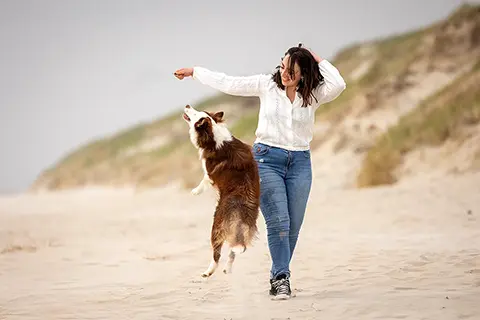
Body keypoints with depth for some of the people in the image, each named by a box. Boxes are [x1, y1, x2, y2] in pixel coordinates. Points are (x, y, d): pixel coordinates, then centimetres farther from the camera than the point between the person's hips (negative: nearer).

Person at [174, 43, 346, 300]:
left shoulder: (314, 95, 0)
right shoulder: (267, 84, 0)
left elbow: (338, 85, -19)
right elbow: (229, 83, 7)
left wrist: (318, 61, -7)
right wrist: (194, 71, 13)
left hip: (299, 163, 2)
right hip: (267, 158, -2)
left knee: (293, 227, 3)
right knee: (278, 221, -14)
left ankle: (278, 278, 15)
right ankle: (281, 279, -12)